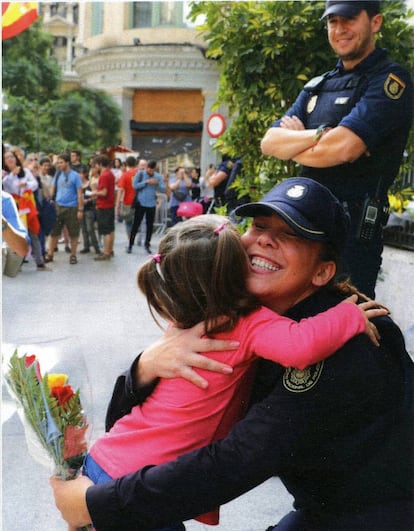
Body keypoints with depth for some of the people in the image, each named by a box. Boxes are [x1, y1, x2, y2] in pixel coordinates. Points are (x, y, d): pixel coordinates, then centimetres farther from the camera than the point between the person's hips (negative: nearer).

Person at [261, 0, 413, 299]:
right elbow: (269, 143, 4)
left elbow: (342, 149, -21)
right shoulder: (318, 86, 16)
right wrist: (320, 135, -13)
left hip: (353, 229, -7)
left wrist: (293, 143, -2)